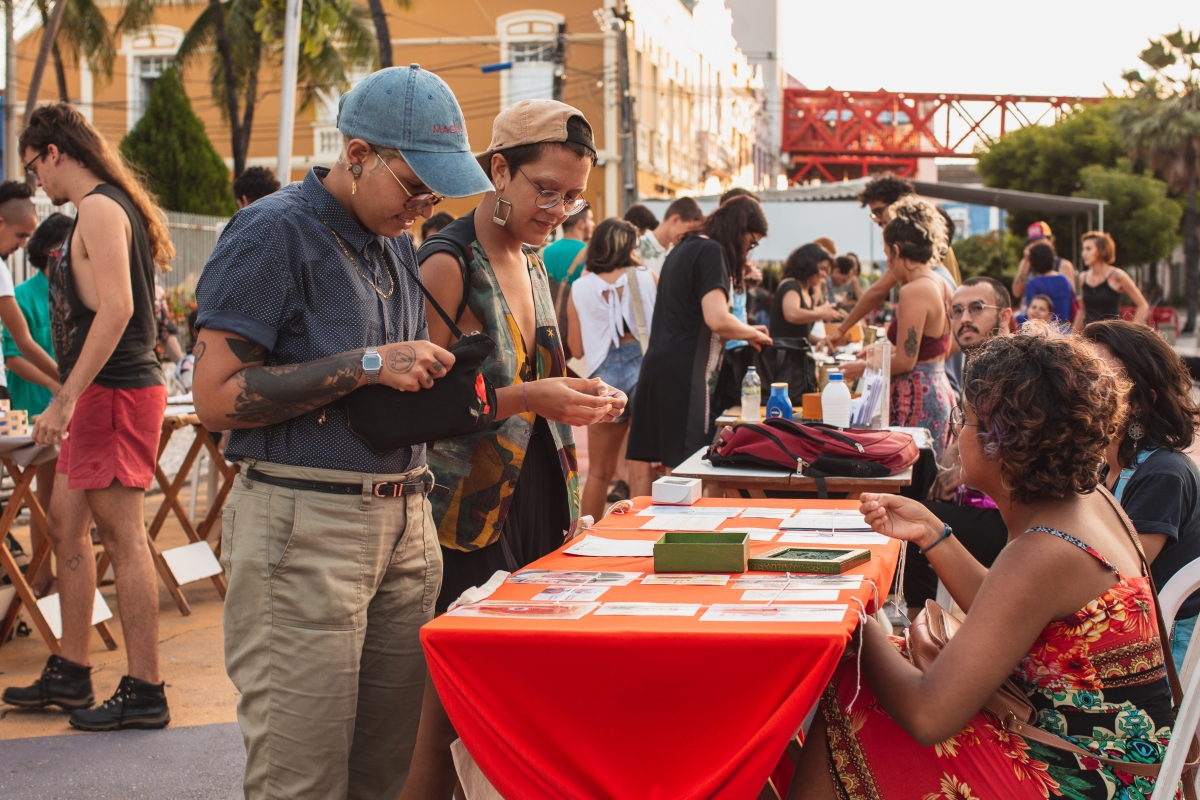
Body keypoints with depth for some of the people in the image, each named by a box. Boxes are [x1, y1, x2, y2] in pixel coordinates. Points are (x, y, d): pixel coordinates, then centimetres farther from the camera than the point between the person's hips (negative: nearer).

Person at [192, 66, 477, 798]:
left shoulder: (399, 245, 16)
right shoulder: (275, 232, -7)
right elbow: (218, 396, -14)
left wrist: (432, 378, 6)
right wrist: (367, 366, -16)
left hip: (405, 519, 7)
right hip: (307, 525, -7)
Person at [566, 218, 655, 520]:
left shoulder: (581, 288, 2)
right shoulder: (647, 278, -1)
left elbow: (577, 348, 5)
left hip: (604, 373, 2)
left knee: (599, 471, 14)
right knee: (642, 469, 2)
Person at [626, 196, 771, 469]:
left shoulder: (684, 249, 19)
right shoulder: (711, 251, -9)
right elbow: (717, 320, -21)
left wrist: (745, 331, 24)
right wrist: (752, 333, -2)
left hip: (659, 365, 9)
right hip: (684, 374, -9)